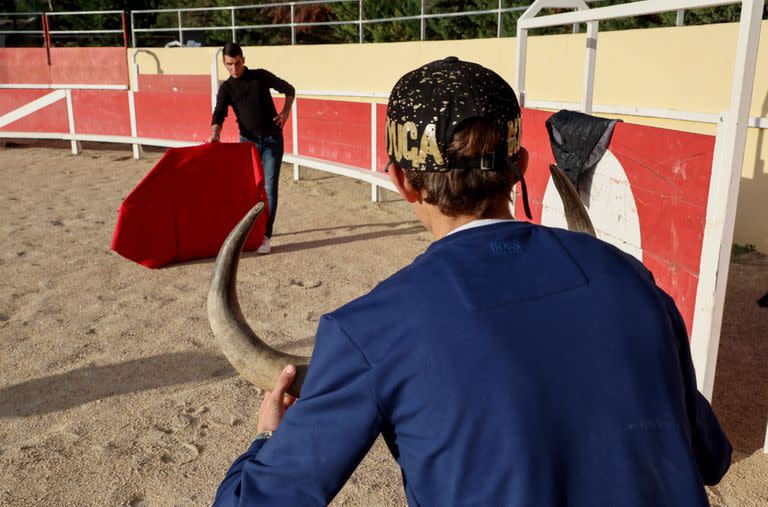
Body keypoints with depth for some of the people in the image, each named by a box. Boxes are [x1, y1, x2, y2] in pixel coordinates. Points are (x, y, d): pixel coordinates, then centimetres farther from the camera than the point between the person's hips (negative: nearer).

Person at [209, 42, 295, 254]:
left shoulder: (261, 76, 0)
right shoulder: (226, 88, 2)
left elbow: (289, 89, 12)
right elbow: (219, 113, -13)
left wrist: (285, 112, -4)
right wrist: (215, 133, -32)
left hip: (272, 139, -2)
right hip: (247, 141, 2)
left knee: (269, 187, -8)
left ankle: (265, 236, -9)